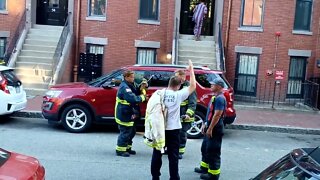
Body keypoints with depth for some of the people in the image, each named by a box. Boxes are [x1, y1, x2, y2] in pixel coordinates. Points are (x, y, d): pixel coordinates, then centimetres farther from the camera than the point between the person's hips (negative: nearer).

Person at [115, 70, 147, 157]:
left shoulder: (130, 86, 12)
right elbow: (133, 99, -31)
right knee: (125, 132, -4)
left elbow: (136, 93, 12)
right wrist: (142, 97, -18)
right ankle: (120, 150, 8)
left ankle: (127, 148, 31)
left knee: (131, 131, 18)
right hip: (124, 115, -10)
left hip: (128, 114, 11)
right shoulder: (124, 87, -21)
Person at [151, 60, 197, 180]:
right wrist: (191, 70, 8)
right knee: (173, 156, 5)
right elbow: (193, 86, 1)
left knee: (157, 154, 13)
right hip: (173, 129, -2)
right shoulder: (178, 95, -8)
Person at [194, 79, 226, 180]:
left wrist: (210, 129, -23)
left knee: (213, 151, -3)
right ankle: (204, 167, 35)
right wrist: (205, 124, 18)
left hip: (215, 129, -11)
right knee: (205, 148, 21)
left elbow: (217, 115, -24)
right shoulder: (215, 97, 14)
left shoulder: (220, 98, -19)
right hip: (210, 128, 11)